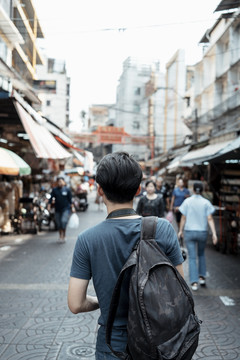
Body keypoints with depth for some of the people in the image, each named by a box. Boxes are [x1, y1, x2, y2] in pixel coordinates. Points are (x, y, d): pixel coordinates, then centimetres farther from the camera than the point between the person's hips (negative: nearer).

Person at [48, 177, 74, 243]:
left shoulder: (67, 189, 1)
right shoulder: (54, 190, 4)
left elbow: (70, 199, 4)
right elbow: (51, 198, 2)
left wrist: (72, 207, 0)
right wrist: (49, 206, -9)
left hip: (66, 208, -3)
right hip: (57, 209, 3)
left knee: (64, 221, -19)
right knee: (58, 224, 8)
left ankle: (63, 236, -8)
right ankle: (60, 236, 25)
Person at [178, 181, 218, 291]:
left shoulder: (187, 201, -4)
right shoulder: (206, 202, -4)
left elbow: (183, 218, -3)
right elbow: (210, 219, -9)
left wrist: (180, 231, 8)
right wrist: (214, 233, -10)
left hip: (189, 232, -1)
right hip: (202, 232, 1)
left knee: (192, 257, 2)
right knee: (201, 254, 23)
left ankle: (194, 282, -3)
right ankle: (202, 277, 21)